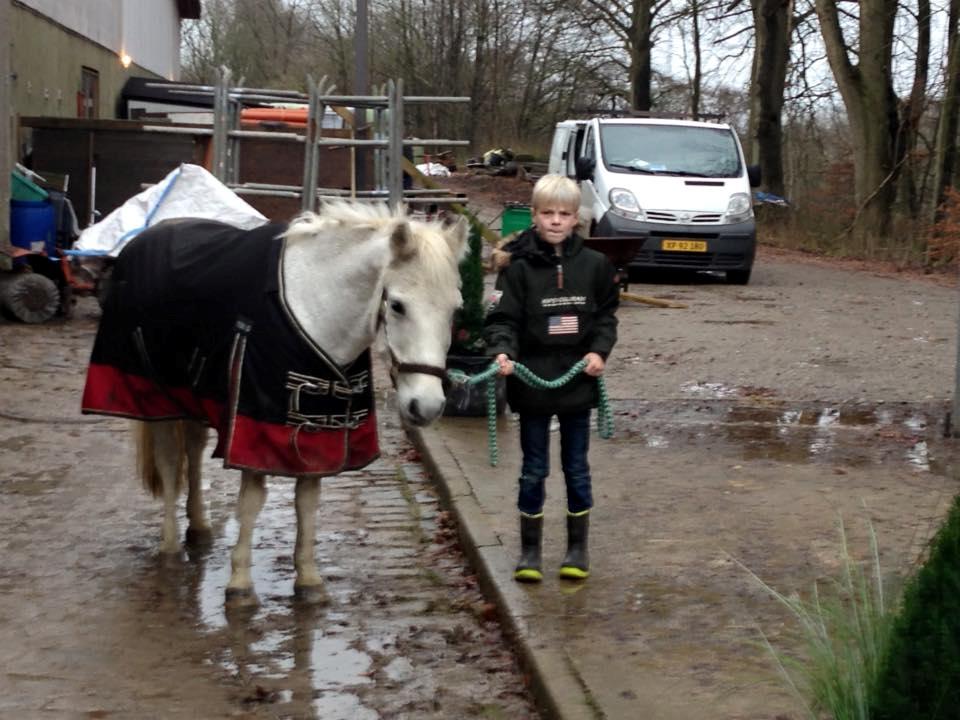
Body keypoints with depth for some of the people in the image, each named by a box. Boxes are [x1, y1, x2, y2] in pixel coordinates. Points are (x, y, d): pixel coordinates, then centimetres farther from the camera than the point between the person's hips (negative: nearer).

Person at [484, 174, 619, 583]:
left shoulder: (594, 265, 0)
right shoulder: (518, 267, -7)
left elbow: (606, 315, 9)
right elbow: (502, 317, -11)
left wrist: (599, 351, -6)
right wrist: (501, 351, -29)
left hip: (578, 382, 2)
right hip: (531, 382, -2)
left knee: (577, 468, 12)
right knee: (533, 470, 8)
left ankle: (578, 548, 25)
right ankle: (530, 550, 20)